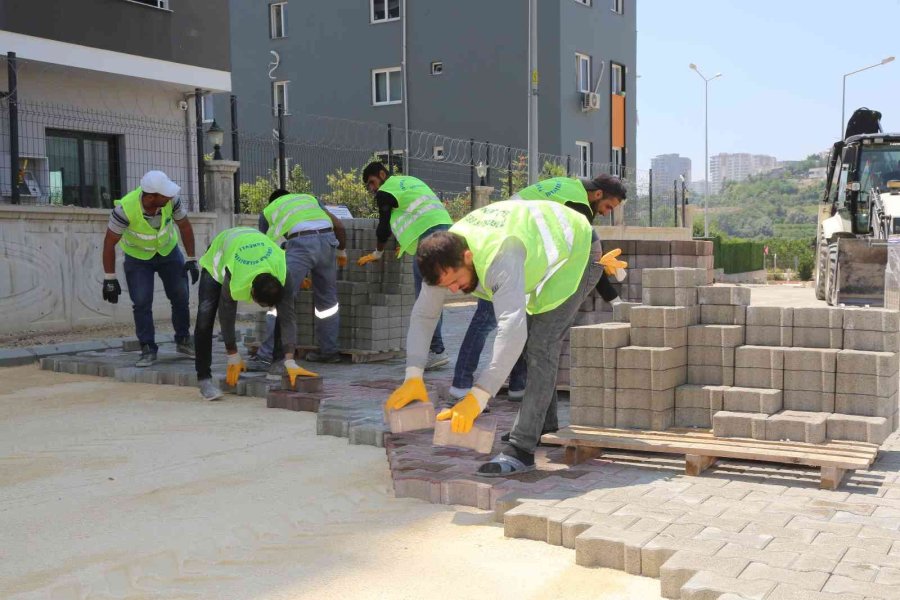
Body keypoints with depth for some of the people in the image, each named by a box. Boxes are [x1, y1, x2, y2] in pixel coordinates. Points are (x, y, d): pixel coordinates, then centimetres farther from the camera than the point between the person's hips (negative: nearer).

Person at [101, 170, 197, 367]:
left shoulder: (171, 199, -27)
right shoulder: (125, 209, -35)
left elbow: (184, 226, -8)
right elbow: (109, 243, -22)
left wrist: (191, 260, -7)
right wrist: (109, 278, -19)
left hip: (168, 251, 3)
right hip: (137, 257, -3)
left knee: (181, 297, 1)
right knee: (142, 302, -12)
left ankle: (183, 341, 19)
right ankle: (148, 349, 0)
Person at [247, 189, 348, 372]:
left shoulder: (268, 210, 29)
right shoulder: (310, 198, 36)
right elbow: (340, 227, 26)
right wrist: (342, 252, 42)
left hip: (301, 242, -4)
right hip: (327, 239, 4)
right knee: (327, 298, 19)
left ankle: (265, 357, -8)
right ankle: (329, 351, 27)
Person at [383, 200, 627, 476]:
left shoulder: (500, 259, -43)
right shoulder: (445, 257, -18)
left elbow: (512, 330, -52)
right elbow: (422, 315, -14)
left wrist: (477, 397, -55)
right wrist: (413, 377, -26)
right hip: (549, 252, 9)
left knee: (541, 344, -20)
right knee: (537, 342, 17)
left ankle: (521, 449, -21)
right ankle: (545, 424, 35)